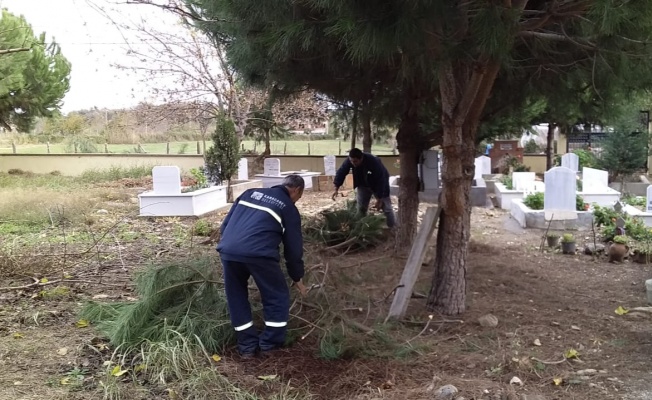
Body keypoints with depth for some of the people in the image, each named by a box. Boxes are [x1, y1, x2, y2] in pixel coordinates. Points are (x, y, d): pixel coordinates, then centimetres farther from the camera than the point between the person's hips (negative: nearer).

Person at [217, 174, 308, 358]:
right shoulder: (289, 208, 16)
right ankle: (269, 344, 25)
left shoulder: (250, 193, 28)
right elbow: (294, 247, 19)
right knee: (277, 297, 18)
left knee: (236, 299, 23)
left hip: (227, 250, 5)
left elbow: (224, 225, 26)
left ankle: (247, 346, 30)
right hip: (259, 254, -4)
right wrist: (297, 278, 32)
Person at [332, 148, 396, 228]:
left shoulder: (374, 162, -39)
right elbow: (341, 172, -16)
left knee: (386, 208, -2)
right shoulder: (349, 161, -27)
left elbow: (380, 180, -33)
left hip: (379, 185, -4)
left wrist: (379, 199, -30)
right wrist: (336, 188, -25)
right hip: (363, 185, 4)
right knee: (361, 208, 4)